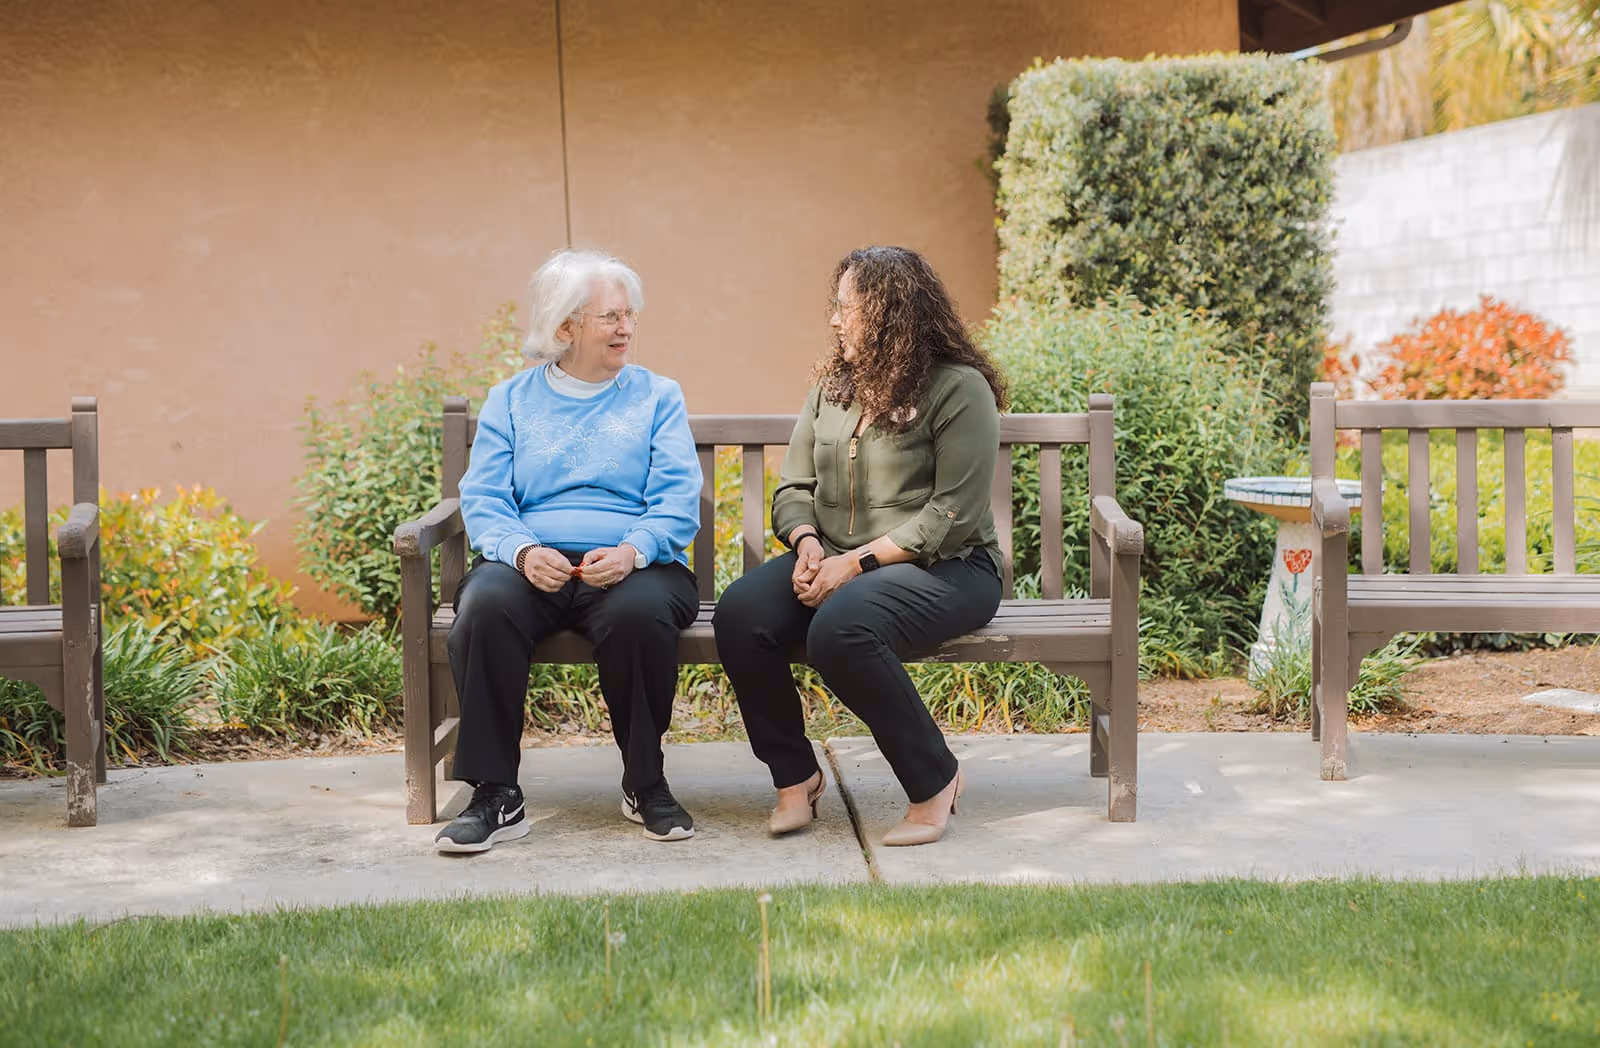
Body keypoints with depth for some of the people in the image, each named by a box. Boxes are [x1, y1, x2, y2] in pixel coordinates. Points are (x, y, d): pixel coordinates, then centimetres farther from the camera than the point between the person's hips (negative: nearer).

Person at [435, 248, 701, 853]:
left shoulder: (657, 397, 15)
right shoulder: (511, 401, 17)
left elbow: (677, 501, 3)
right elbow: (483, 498, 6)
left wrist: (632, 551, -18)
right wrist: (523, 551, -16)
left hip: (629, 567, -1)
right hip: (532, 565, 1)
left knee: (641, 612, -36)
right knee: (485, 606, -33)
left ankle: (645, 785, -15)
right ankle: (496, 795, -24)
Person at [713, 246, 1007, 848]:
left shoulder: (959, 390, -7)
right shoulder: (832, 386, 16)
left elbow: (952, 516, -14)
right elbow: (793, 487, 16)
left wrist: (857, 562, -19)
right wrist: (807, 543, -8)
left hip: (943, 567, -6)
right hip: (835, 560, 7)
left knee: (840, 628, -37)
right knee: (738, 614, -22)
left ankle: (934, 780, -14)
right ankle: (794, 775, -4)